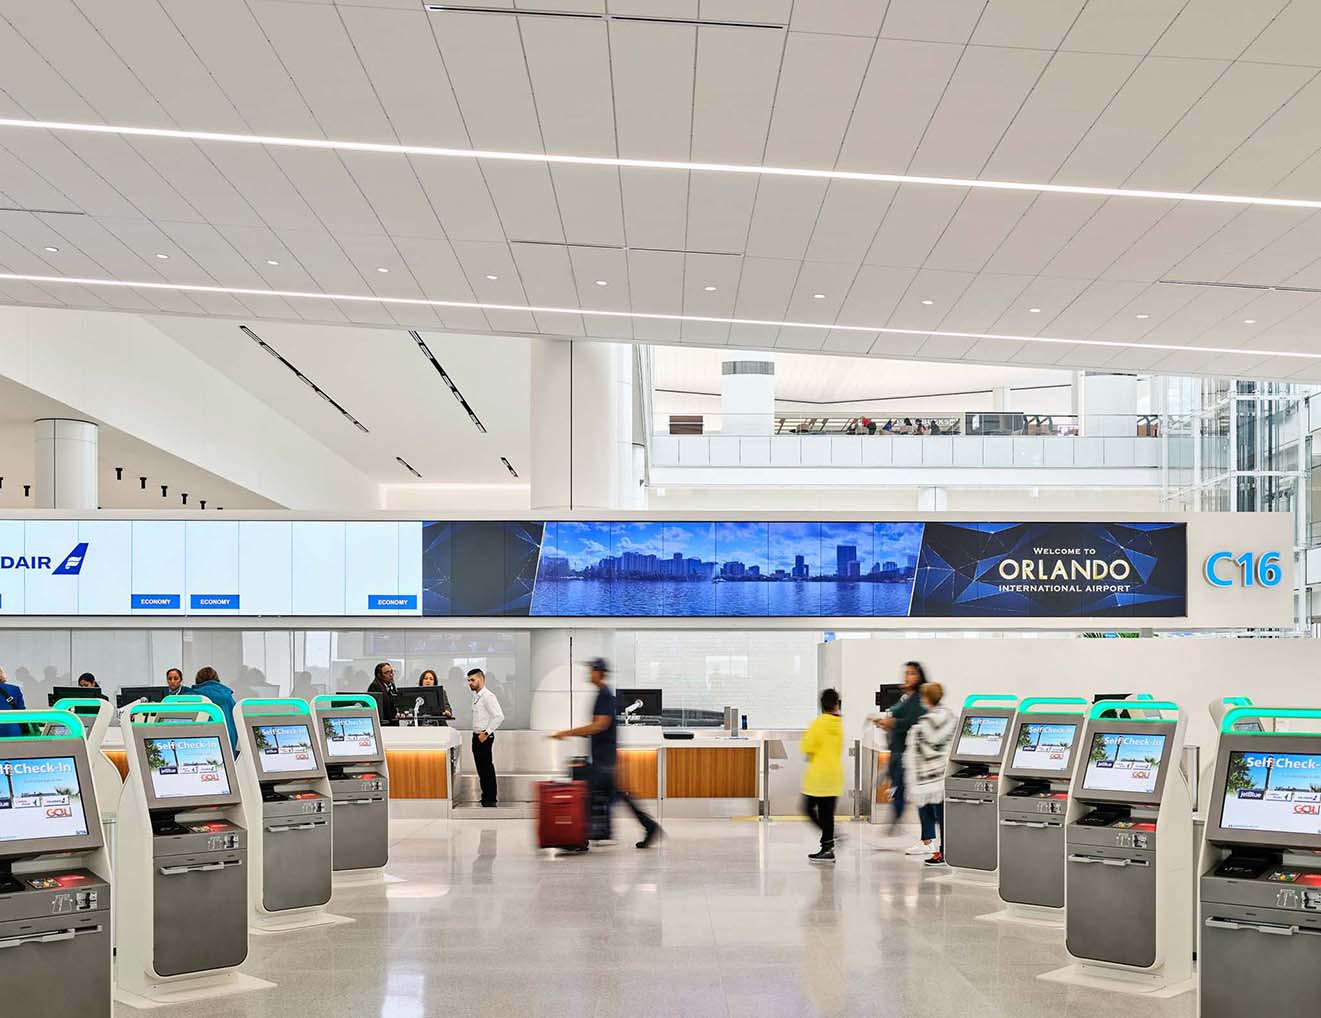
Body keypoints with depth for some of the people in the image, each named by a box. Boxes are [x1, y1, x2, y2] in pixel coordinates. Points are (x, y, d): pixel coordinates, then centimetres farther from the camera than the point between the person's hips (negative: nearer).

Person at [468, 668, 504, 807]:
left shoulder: (488, 696, -14)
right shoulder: (476, 696, 15)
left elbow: (499, 717, -21)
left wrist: (486, 733, -19)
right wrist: (478, 734, 12)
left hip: (484, 738, -9)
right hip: (476, 737, 9)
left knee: (487, 767, -6)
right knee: (481, 768, 13)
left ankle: (490, 799, -1)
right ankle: (485, 796, 20)